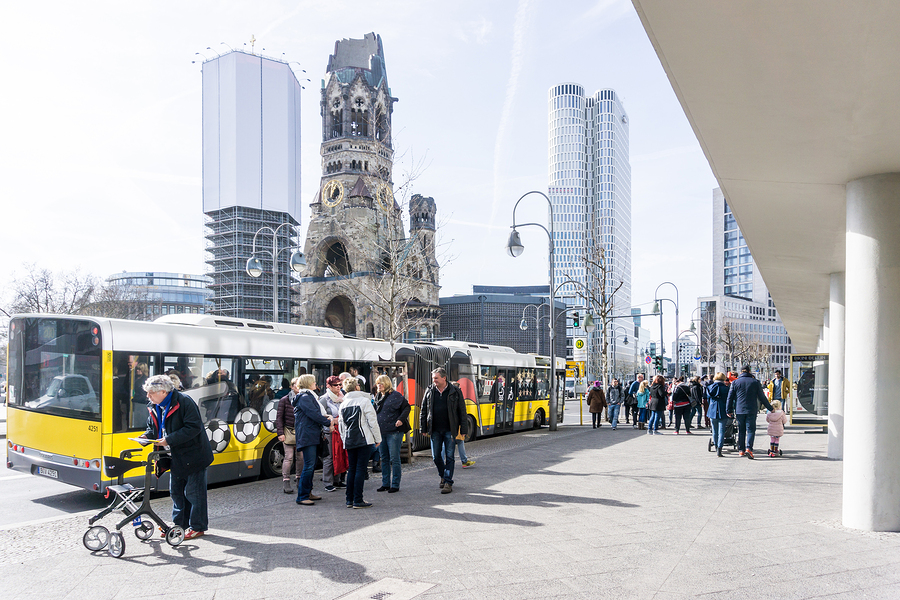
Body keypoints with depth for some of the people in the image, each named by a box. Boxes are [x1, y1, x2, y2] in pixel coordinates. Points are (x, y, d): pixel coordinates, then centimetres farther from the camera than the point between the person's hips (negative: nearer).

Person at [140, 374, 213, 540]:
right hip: (176, 458, 8)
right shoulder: (154, 407, 5)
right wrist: (147, 436, -5)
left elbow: (194, 427, -26)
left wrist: (169, 440, -28)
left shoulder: (184, 402, -21)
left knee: (193, 492, 0)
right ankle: (180, 524, 31)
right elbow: (152, 427, 19)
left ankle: (198, 527, 13)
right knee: (176, 491, 17)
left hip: (193, 456, -8)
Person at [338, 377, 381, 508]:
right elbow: (372, 421, -7)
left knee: (352, 468, 12)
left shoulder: (343, 404, 10)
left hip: (349, 441, 5)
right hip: (364, 440, -5)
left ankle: (349, 500, 14)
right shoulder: (364, 400, -6)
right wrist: (378, 438, 1)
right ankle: (358, 501, -3)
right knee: (360, 469, -3)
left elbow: (341, 425, 14)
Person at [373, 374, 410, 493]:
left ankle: (395, 485, 4)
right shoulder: (377, 397, 14)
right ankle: (385, 484, 21)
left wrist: (401, 419, -21)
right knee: (384, 459, 12)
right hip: (381, 432, 7)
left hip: (394, 432, -7)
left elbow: (406, 407, -9)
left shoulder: (395, 395, -7)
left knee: (394, 459, -3)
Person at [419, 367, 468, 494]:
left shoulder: (455, 391, -2)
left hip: (450, 430, -3)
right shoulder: (429, 391, 5)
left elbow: (462, 411, 0)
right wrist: (423, 429, 7)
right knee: (436, 456, 8)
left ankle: (448, 482, 7)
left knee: (450, 457, -1)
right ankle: (443, 475, 32)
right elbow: (423, 411, 11)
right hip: (435, 431, 3)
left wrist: (463, 430, -3)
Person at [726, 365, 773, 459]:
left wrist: (729, 410, 9)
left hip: (739, 410, 2)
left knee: (741, 430, 10)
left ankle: (741, 450, 13)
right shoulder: (755, 382, 1)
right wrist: (770, 408, 15)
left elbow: (730, 397, 3)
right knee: (750, 430, 0)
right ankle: (748, 448, -18)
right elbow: (762, 397, 4)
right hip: (751, 410, -1)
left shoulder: (735, 382, 4)